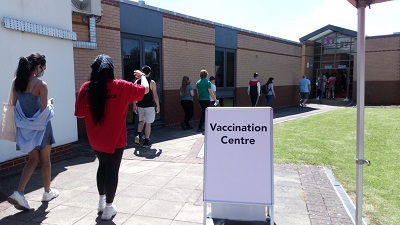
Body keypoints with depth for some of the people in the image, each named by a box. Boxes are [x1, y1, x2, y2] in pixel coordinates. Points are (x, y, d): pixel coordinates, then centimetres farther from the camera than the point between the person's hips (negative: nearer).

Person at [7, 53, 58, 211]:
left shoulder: (16, 82, 2)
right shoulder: (41, 85, -17)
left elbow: (14, 104, 6)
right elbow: (44, 109, -18)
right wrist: (50, 102, 1)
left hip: (24, 127, 6)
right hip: (40, 126, -5)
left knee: (33, 159, 16)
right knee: (45, 160, 12)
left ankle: (19, 193, 2)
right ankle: (47, 192, 27)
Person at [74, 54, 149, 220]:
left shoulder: (86, 88, -7)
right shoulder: (121, 86, -13)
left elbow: (79, 114, -2)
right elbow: (145, 89, -2)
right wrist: (142, 76, 17)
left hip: (95, 139, 4)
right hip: (115, 139, -4)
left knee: (103, 165, 24)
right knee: (112, 170, 8)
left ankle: (101, 200, 36)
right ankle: (108, 207, 18)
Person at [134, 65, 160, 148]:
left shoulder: (137, 81, 2)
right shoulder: (152, 82, -8)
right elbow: (155, 96, -8)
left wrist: (134, 105, 13)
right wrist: (158, 106, 2)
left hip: (140, 105, 4)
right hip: (149, 106, -4)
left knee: (141, 121, 23)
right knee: (148, 123, 4)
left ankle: (138, 134, 1)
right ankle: (146, 141, 9)